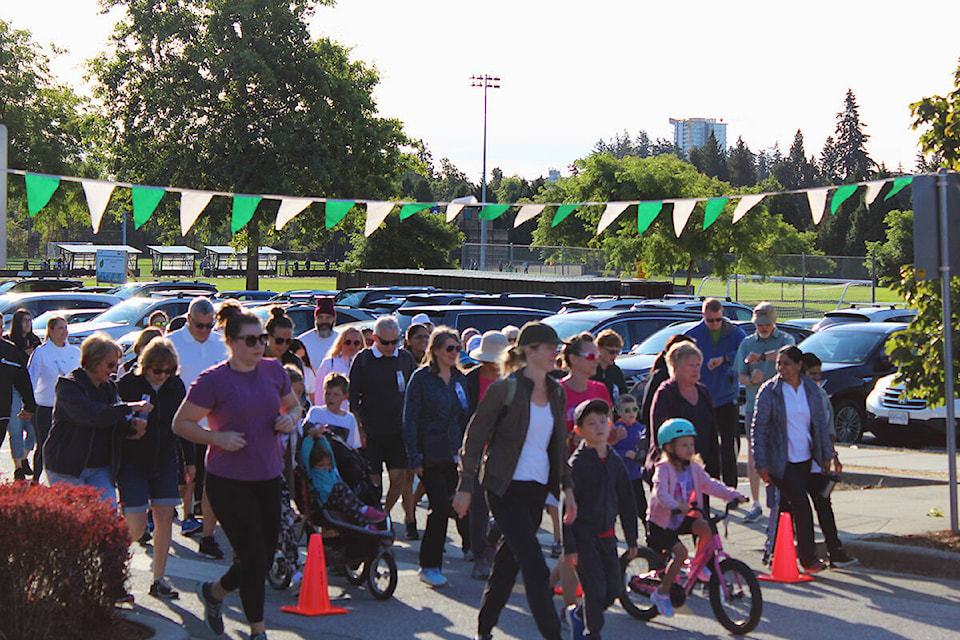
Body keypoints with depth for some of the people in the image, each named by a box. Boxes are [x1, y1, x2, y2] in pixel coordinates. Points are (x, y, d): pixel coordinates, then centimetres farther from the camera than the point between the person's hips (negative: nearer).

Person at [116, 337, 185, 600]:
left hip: (165, 460, 4)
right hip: (133, 462, -4)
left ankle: (159, 580, 11)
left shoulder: (176, 385, 2)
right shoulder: (127, 385, -12)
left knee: (165, 517, 1)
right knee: (136, 525, -9)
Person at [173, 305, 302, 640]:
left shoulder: (274, 370, 4)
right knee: (253, 557, -4)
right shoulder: (213, 380, -10)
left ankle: (213, 592, 38)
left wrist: (291, 419, -3)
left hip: (269, 478, 6)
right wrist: (218, 438, -19)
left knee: (265, 558, 11)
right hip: (229, 482, -6)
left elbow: (294, 405, 20)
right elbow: (181, 423, -6)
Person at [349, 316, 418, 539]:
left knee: (399, 479, -6)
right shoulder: (363, 360, -1)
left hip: (398, 431, 2)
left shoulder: (406, 359, 8)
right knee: (373, 481, 0)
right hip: (371, 432, -2)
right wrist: (359, 430, -5)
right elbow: (353, 398, 1)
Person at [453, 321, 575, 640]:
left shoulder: (556, 392, 9)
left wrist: (566, 487, 13)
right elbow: (474, 437, -6)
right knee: (535, 567, -13)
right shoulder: (505, 388, -10)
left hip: (538, 488, 7)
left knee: (509, 561, 14)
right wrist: (466, 486, -8)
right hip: (507, 488, -7)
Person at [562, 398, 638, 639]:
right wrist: (569, 547, -14)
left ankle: (578, 613, 29)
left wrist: (631, 539, 13)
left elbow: (626, 502, 15)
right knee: (595, 590, -8)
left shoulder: (615, 462, 8)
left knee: (614, 588, 6)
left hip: (607, 536, 6)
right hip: (583, 536, -6)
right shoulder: (577, 463, -11)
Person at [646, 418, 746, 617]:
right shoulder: (663, 469, -18)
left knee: (706, 528, -20)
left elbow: (711, 485, 1)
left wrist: (733, 495, -14)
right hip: (661, 521, -6)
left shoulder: (693, 469, 4)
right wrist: (677, 505, -53)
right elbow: (661, 493, -33)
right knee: (680, 551, -23)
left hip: (682, 518, 6)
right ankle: (662, 594, -8)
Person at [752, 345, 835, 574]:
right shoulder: (770, 390, -7)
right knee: (801, 505, -12)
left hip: (804, 459, 5)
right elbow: (758, 428, -7)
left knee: (789, 506, 9)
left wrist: (826, 456, 10)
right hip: (780, 461, -4)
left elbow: (821, 423, 13)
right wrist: (761, 464, -11)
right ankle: (808, 559, -7)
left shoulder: (812, 389, 5)